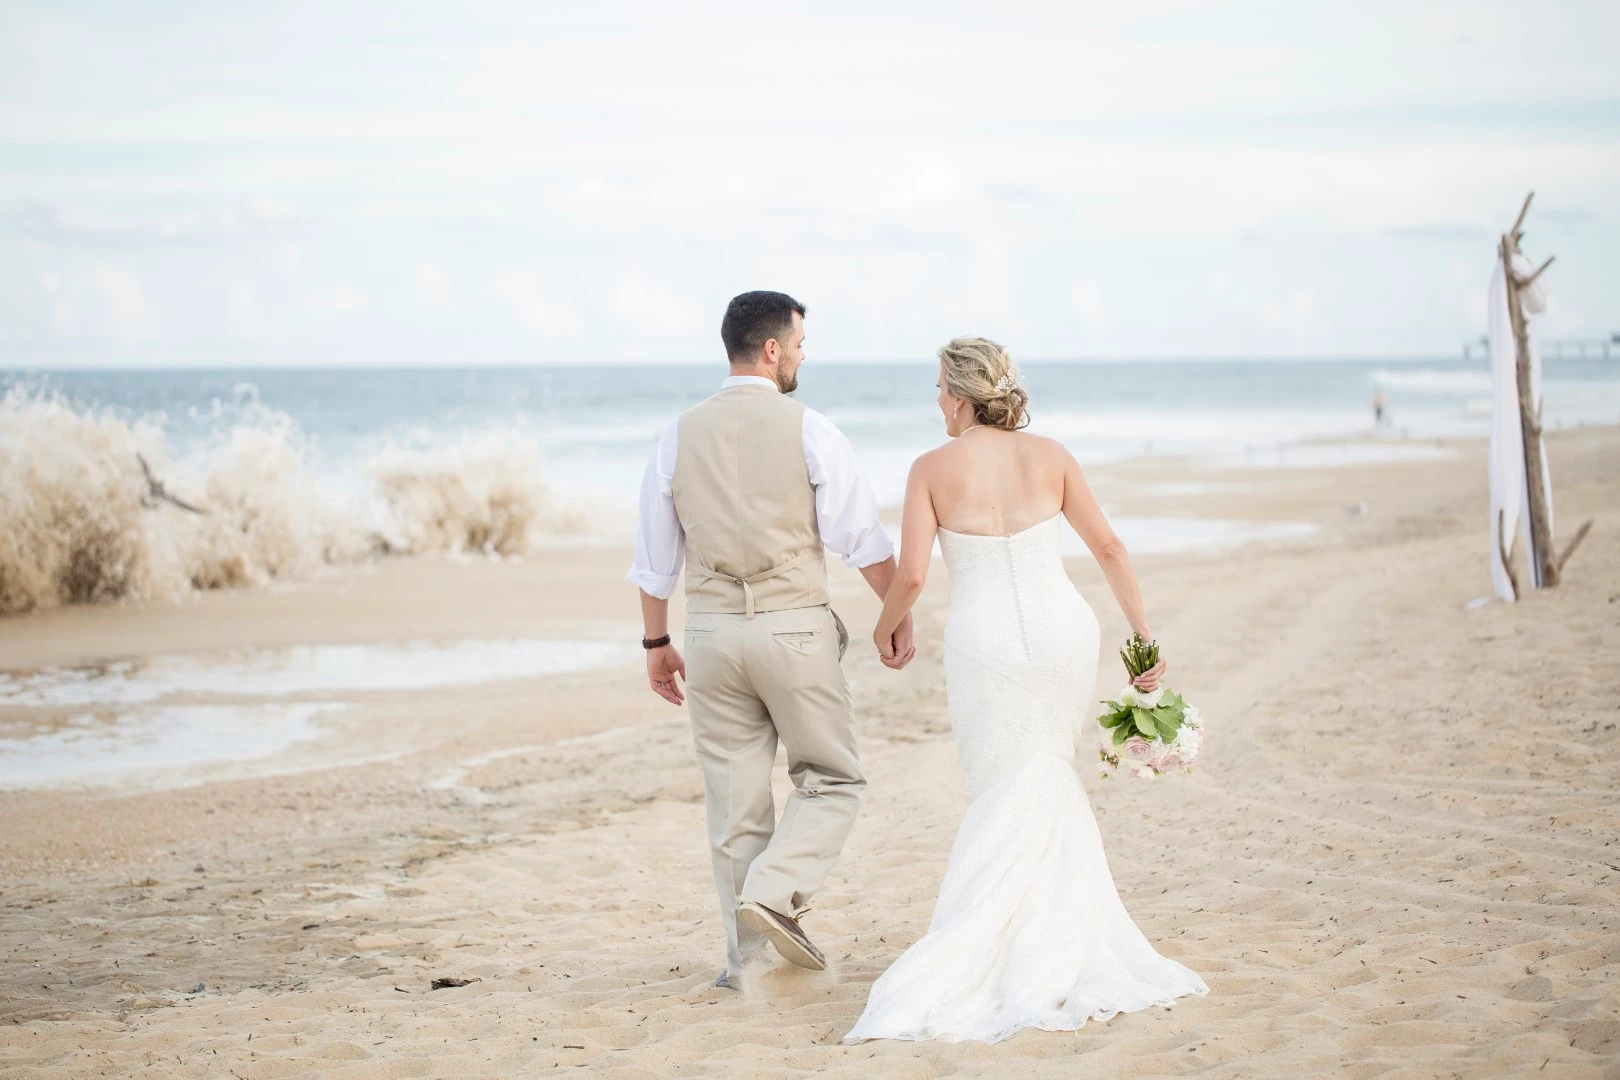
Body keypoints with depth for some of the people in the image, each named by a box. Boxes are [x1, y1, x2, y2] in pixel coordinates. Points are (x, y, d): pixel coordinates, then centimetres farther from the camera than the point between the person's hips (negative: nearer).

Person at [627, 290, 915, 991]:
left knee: (735, 799, 10)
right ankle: (772, 893, -10)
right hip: (795, 626, -4)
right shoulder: (807, 431, -6)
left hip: (712, 630, 4)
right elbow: (864, 538, -6)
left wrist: (656, 643, 19)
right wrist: (899, 613, 5)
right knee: (832, 781, 11)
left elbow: (654, 557, 9)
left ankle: (746, 956, 13)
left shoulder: (679, 438, 5)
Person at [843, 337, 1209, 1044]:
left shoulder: (933, 468, -4)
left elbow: (911, 575, -8)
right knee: (1046, 787, 16)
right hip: (1062, 631, 3)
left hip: (984, 642, -2)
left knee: (1008, 799, 10)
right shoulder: (1049, 456, 3)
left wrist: (886, 626, 12)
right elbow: (1108, 548, 5)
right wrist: (1144, 635, 10)